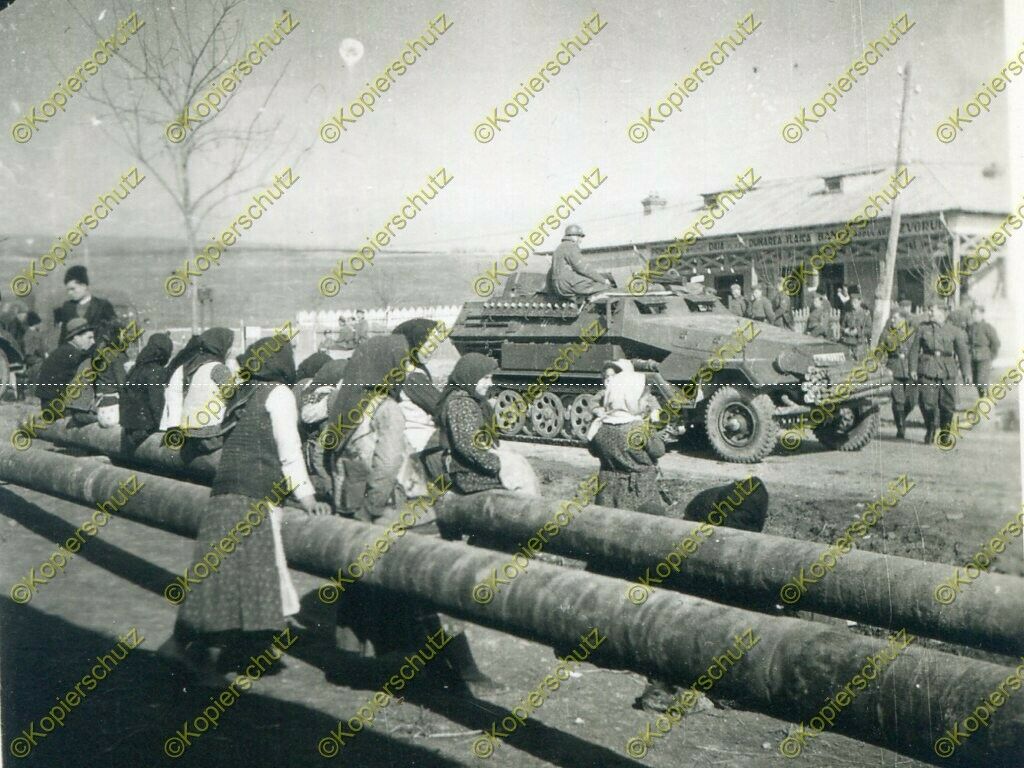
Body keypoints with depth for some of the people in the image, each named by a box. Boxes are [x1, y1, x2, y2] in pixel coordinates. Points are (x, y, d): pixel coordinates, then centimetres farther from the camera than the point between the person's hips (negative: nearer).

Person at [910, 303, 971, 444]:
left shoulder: (954, 331, 7)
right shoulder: (923, 329, 9)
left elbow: (963, 352, 4)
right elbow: (915, 349, 8)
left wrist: (966, 373, -3)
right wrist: (913, 368, -1)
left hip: (947, 371, 0)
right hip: (928, 370, 0)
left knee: (948, 403, 1)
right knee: (927, 402, -8)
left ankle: (945, 431, 18)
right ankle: (930, 430, 12)